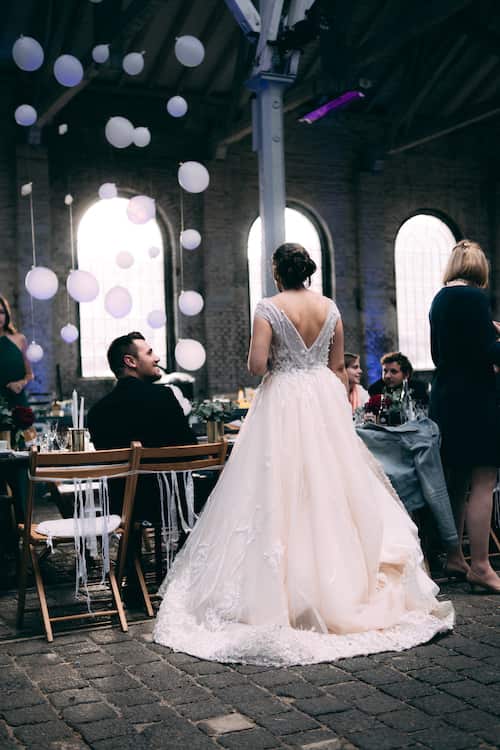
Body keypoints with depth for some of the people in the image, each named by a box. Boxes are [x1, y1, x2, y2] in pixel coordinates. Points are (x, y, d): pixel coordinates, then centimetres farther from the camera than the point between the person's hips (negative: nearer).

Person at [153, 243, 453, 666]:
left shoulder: (269, 309, -8)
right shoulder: (330, 308, 5)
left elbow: (256, 366, -15)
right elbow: (338, 367, 9)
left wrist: (270, 366, 7)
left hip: (283, 401, -4)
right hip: (326, 399, 4)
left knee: (281, 492, 3)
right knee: (329, 488, 11)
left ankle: (287, 589, 5)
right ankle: (344, 581, 17)